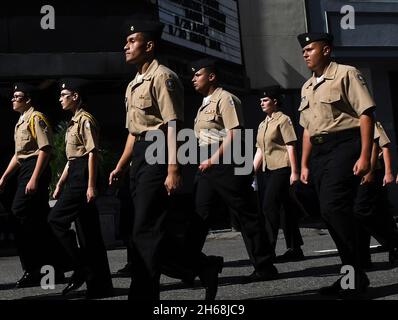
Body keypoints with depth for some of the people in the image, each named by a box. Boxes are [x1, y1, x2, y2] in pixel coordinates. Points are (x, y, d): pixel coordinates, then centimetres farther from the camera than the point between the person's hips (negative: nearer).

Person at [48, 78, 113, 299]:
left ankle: (81, 269, -8)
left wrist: (91, 185, -22)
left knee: (56, 219, -12)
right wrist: (60, 183, 22)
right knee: (88, 231, 8)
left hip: (83, 175, -10)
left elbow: (92, 153, -16)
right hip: (75, 174, 10)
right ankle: (100, 285, 10)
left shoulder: (85, 120, -9)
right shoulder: (74, 122, 20)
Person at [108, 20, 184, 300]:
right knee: (143, 227, 11)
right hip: (140, 156, 10)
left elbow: (173, 125, -18)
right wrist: (120, 166, 22)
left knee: (145, 229, -10)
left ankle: (144, 293, -4)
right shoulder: (133, 85, 20)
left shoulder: (162, 77, -10)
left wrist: (173, 169, -25)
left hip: (157, 153, -10)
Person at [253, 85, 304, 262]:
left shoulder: (283, 120, -4)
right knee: (288, 208, 9)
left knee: (269, 206, -15)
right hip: (268, 169, 8)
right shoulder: (262, 125, 19)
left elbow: (291, 147, -10)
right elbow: (260, 150, 21)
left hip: (282, 168, -8)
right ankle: (294, 249, 13)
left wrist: (294, 172, -15)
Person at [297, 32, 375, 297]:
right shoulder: (307, 87, 20)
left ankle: (355, 277, -9)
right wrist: (305, 164, 19)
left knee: (334, 207, -19)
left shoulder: (346, 74, -2)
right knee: (332, 212, 5)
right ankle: (354, 275, 13)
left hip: (344, 145, -8)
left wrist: (365, 156, -17)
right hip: (320, 151, 8)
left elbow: (366, 114, -10)